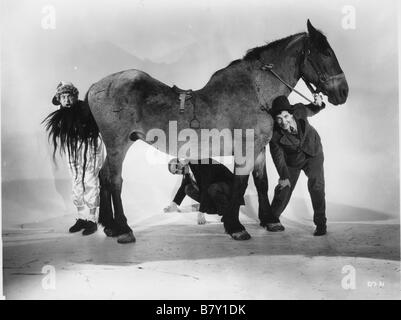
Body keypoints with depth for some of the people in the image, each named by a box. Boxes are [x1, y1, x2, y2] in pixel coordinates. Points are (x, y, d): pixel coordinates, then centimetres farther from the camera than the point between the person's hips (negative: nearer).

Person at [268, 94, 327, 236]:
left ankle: (320, 223, 4)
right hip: (292, 161, -1)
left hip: (313, 153, 1)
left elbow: (312, 110, -2)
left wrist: (318, 103, -23)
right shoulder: (275, 135, -31)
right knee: (284, 188, 5)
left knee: (316, 185, -12)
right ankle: (273, 218, 29)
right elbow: (278, 156, -15)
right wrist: (284, 176, -9)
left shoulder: (300, 111, -28)